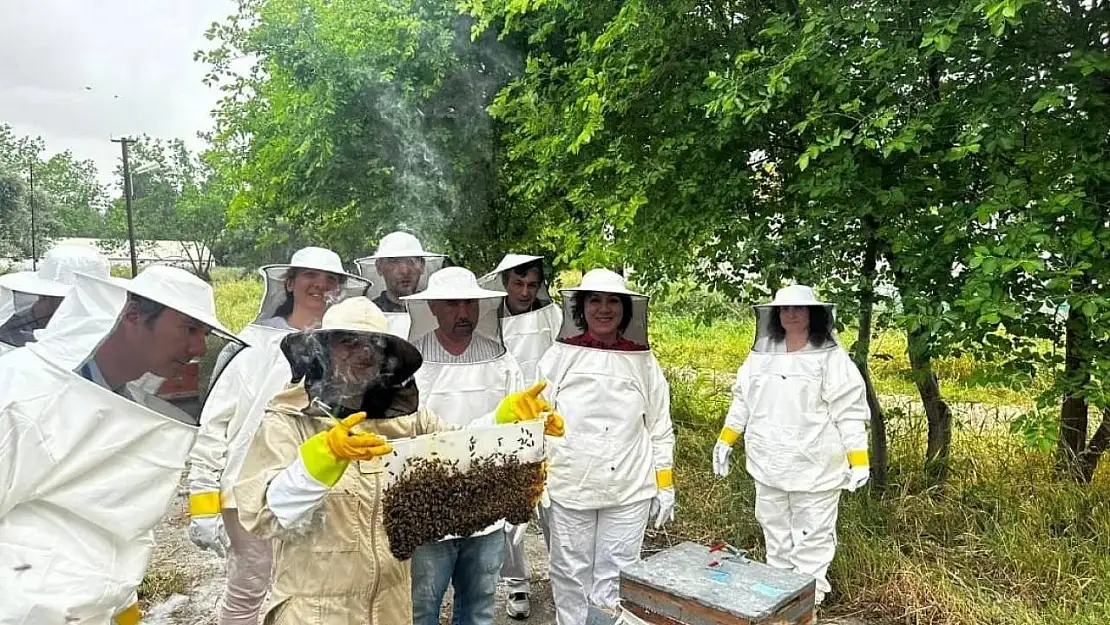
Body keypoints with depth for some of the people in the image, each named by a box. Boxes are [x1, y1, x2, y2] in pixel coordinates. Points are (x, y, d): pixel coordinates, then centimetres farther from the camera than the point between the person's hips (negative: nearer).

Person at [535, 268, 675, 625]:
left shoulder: (645, 362, 3)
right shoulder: (559, 356, -1)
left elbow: (660, 429, 7)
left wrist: (665, 486, 6)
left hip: (630, 490, 1)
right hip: (568, 487, 0)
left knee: (616, 576, 8)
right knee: (570, 574, 11)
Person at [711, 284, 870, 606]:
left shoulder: (831, 357, -10)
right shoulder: (761, 354, 5)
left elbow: (850, 410, -10)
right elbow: (743, 400, 13)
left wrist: (858, 459, -13)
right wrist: (725, 441, 12)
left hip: (814, 467, -5)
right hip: (768, 465, 5)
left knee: (812, 538, 5)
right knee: (775, 535, 18)